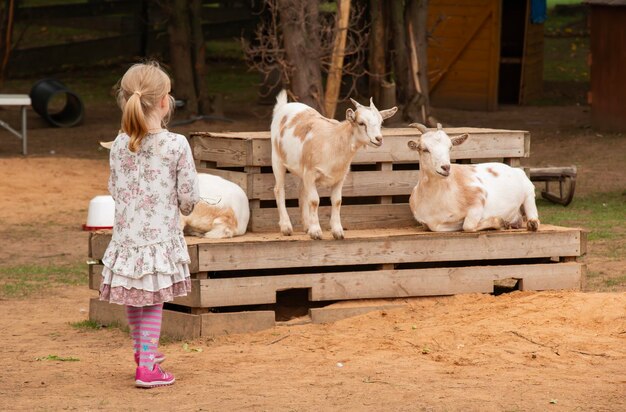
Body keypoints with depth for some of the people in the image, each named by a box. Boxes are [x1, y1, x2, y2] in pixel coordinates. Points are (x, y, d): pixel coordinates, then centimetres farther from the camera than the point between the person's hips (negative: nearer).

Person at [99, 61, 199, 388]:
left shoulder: (119, 145, -2)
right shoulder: (176, 146, -13)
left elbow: (114, 189, 7)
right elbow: (188, 196, -8)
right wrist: (183, 208, 15)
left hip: (126, 236, 4)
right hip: (161, 236, -4)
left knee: (133, 300, 19)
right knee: (154, 302, 5)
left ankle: (143, 351, 38)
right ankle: (147, 367, 2)